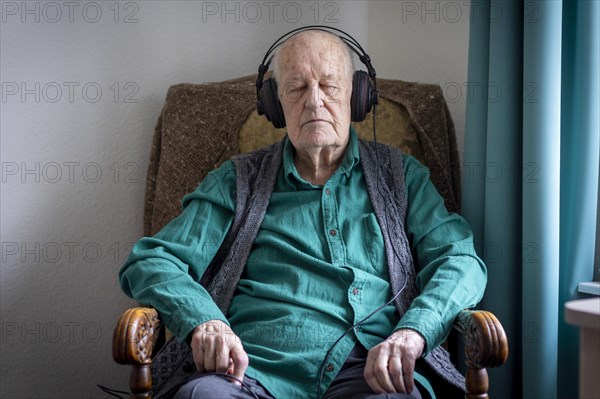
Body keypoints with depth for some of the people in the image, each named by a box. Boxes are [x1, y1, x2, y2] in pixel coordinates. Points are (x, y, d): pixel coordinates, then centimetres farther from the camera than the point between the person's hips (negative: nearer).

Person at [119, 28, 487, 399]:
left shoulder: (401, 175, 20)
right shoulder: (238, 181, 19)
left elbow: (461, 260, 9)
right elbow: (150, 261, 12)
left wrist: (412, 333, -13)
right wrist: (203, 321, -11)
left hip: (368, 368, 0)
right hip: (255, 365, 0)